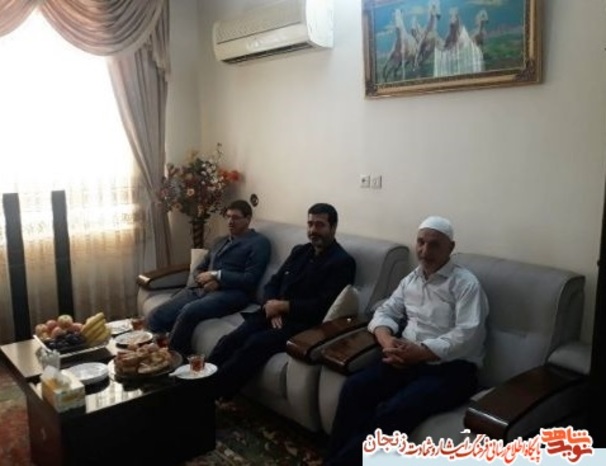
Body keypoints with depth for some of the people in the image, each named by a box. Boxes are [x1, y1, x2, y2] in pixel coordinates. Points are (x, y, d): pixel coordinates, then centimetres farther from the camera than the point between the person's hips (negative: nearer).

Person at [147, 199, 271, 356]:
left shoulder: (259, 243, 3)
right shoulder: (220, 241, 27)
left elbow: (250, 280, -8)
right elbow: (198, 269, 24)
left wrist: (216, 276, -10)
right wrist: (205, 279, -1)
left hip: (230, 293, -7)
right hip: (201, 288, 7)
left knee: (189, 312, -34)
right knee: (156, 317, -14)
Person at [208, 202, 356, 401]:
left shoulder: (342, 262, -5)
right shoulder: (299, 251, 18)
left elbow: (322, 307, -14)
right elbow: (273, 283, 16)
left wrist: (281, 306, -11)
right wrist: (272, 307, -6)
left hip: (302, 323, -7)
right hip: (275, 314, 7)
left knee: (255, 343, -30)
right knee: (229, 340, -18)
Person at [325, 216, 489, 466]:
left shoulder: (465, 283, -4)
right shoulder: (411, 279, 16)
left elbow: (467, 335, -15)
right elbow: (385, 312, 14)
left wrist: (420, 352, -19)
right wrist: (387, 340, -9)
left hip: (451, 367, -6)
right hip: (409, 359, 6)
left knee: (394, 412, -29)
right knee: (354, 387, -19)